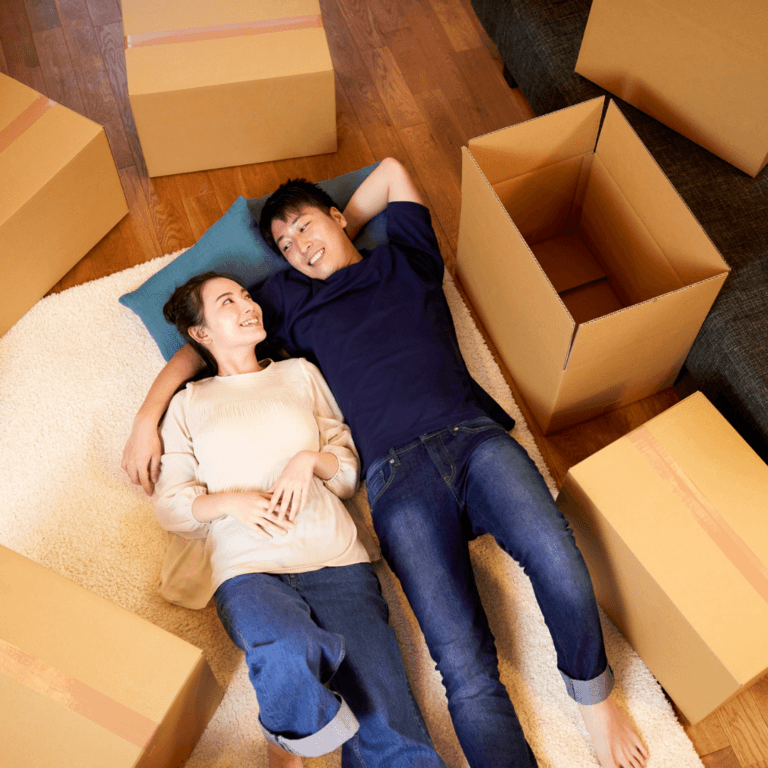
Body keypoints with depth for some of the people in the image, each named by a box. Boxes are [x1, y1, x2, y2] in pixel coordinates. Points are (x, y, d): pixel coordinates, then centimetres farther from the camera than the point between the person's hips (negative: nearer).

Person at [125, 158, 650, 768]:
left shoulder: (407, 258, 26)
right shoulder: (288, 300, 26)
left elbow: (392, 170, 37)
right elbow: (198, 347, 29)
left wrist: (339, 233, 38)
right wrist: (147, 416, 16)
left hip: (474, 436, 1)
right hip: (398, 474, -1)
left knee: (555, 558, -28)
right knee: (466, 671, -20)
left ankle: (592, 694, -1)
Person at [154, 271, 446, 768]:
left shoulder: (300, 374, 23)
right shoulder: (189, 404, 21)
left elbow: (349, 472, 19)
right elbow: (171, 506, 13)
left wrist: (310, 459, -2)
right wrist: (230, 501, -6)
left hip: (335, 558, 1)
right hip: (248, 568, 0)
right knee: (288, 656, -35)